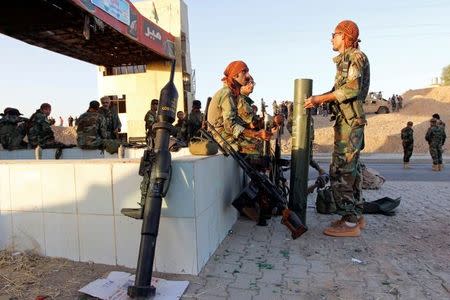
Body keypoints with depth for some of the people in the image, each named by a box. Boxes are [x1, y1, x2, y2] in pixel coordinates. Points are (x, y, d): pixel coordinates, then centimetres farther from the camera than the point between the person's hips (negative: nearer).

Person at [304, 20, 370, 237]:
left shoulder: (356, 56, -6)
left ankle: (350, 223, -5)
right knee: (350, 170, 12)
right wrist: (316, 99, 11)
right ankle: (356, 216, 22)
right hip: (347, 121, 10)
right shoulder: (344, 60, 21)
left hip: (350, 121, -10)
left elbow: (352, 88, -19)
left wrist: (320, 99, -18)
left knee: (340, 171, -12)